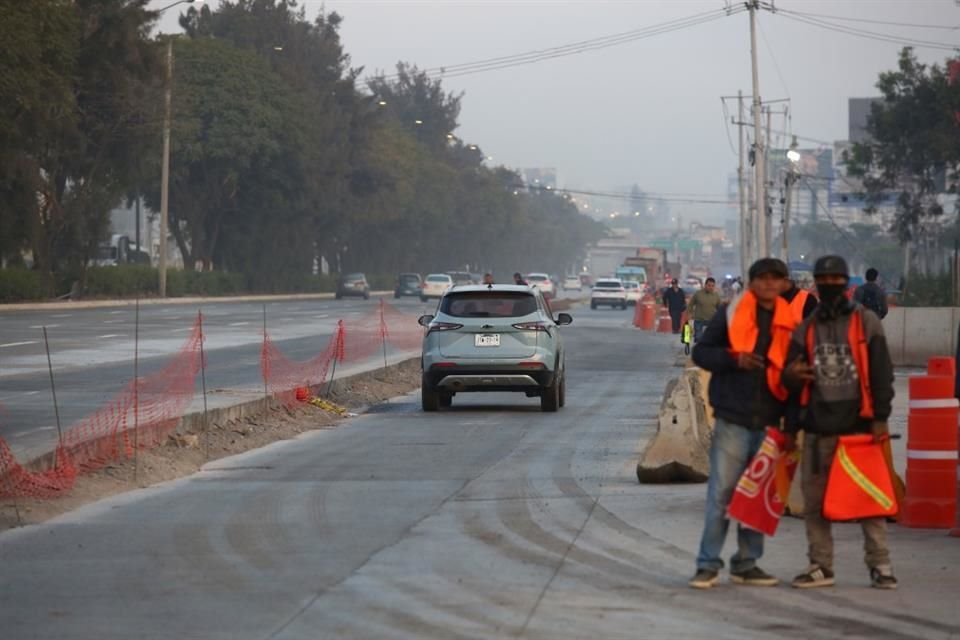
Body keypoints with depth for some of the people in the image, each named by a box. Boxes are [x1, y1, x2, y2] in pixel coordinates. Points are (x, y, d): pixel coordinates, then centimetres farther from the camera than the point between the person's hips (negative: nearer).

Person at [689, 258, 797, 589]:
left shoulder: (790, 322, 10)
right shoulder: (730, 314, 1)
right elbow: (701, 352, 2)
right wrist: (734, 358, -15)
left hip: (769, 422, 4)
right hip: (733, 420, -4)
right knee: (721, 491, -6)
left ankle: (746, 563, 16)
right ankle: (708, 564, -1)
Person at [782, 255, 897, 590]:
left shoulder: (866, 321, 3)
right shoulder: (805, 329, 12)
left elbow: (881, 372, 1)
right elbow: (792, 380, 13)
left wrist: (880, 417, -6)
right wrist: (791, 376, -12)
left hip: (859, 424, -3)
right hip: (817, 427, 3)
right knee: (814, 499, 4)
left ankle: (880, 565, 2)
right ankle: (820, 566, 12)